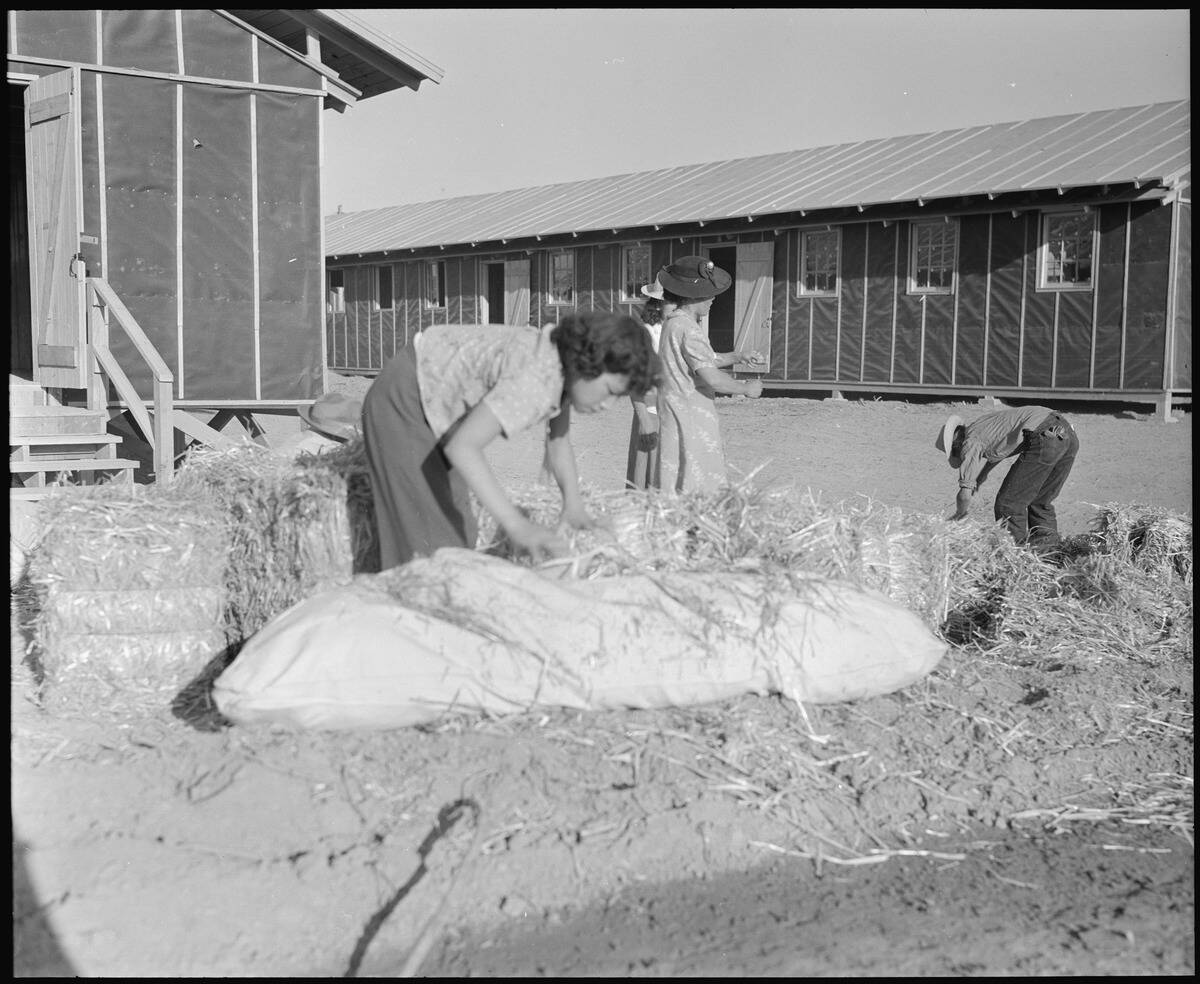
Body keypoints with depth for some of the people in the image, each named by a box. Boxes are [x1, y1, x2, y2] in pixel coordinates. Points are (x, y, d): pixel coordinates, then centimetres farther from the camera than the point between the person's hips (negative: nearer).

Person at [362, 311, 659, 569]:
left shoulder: (567, 367, -9)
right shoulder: (537, 379, -37)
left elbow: (558, 440, 5)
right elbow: (462, 447, -44)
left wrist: (573, 506, -8)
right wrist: (517, 526, -48)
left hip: (438, 401, 9)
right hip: (405, 400, -9)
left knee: (458, 524, 12)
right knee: (427, 534, -9)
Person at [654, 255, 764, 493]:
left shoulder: (673, 323, 14)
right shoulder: (688, 329, -18)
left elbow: (709, 360, 28)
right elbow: (712, 378, -23)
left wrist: (740, 356, 19)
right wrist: (746, 388, -8)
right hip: (690, 425, -10)